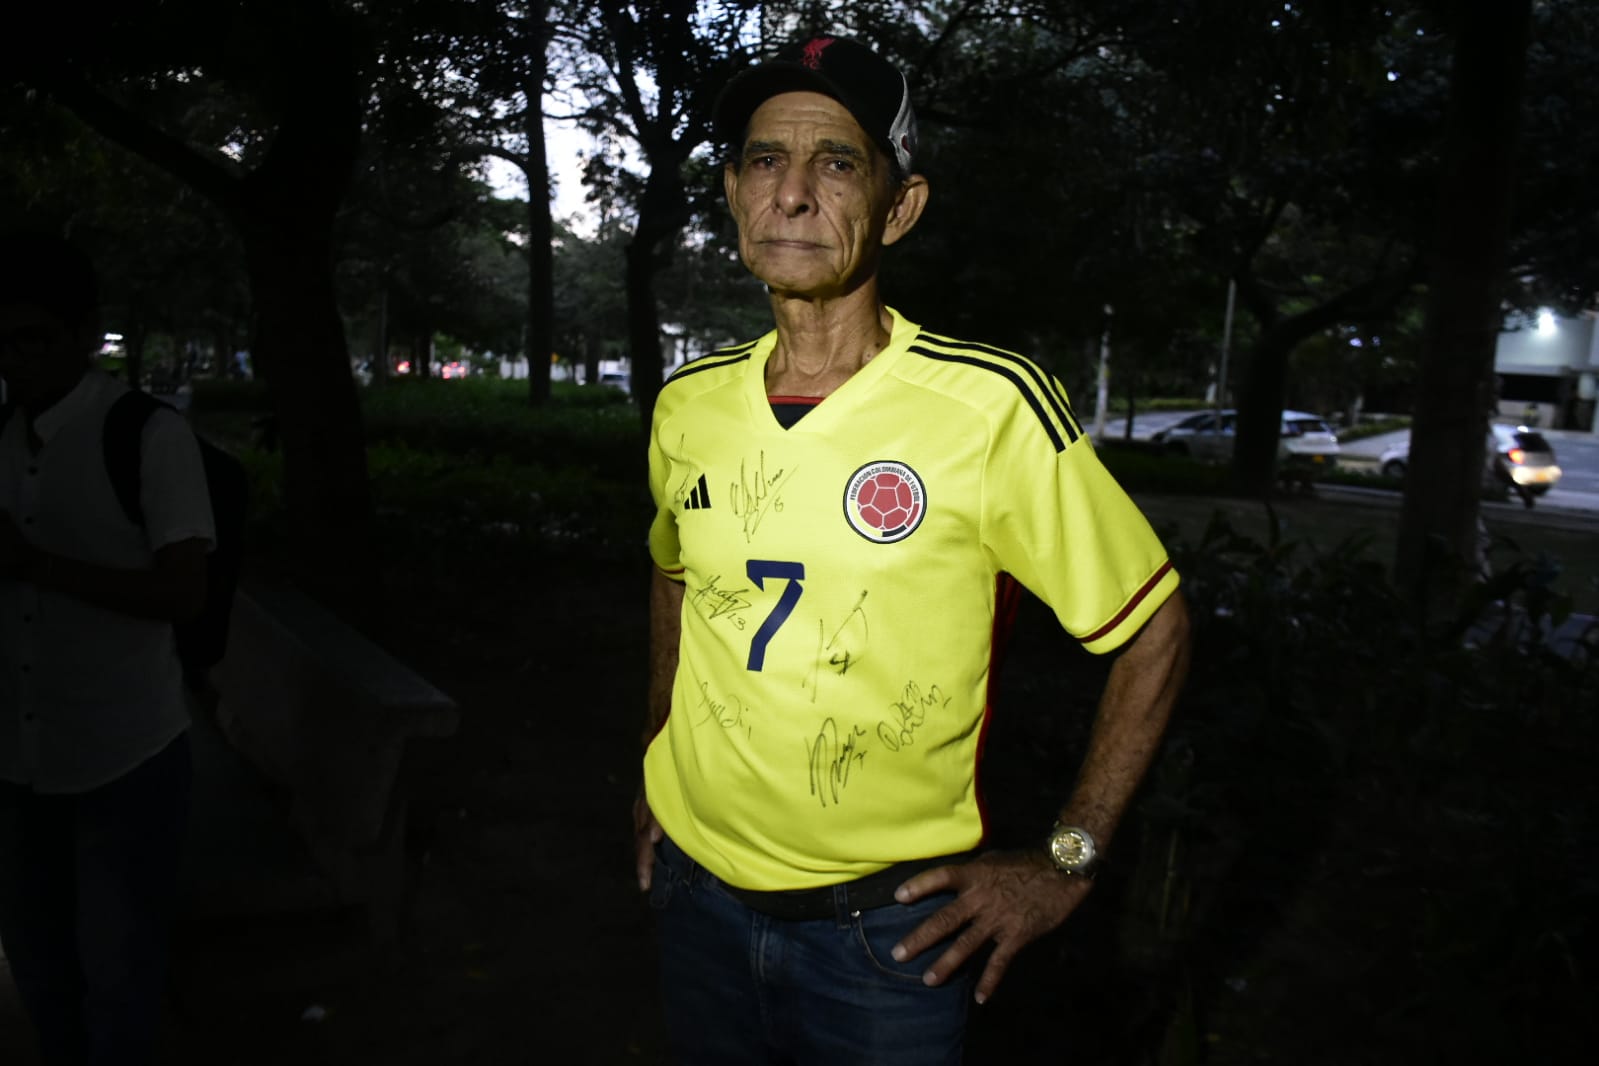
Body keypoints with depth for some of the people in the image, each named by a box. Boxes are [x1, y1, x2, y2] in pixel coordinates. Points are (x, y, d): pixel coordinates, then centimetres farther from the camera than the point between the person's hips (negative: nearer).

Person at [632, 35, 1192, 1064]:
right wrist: (659, 767, 13)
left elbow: (1155, 628, -10)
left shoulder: (993, 407, -18)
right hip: (699, 887, 5)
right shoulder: (688, 405, -3)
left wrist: (1064, 864, -10)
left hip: (891, 926, -4)